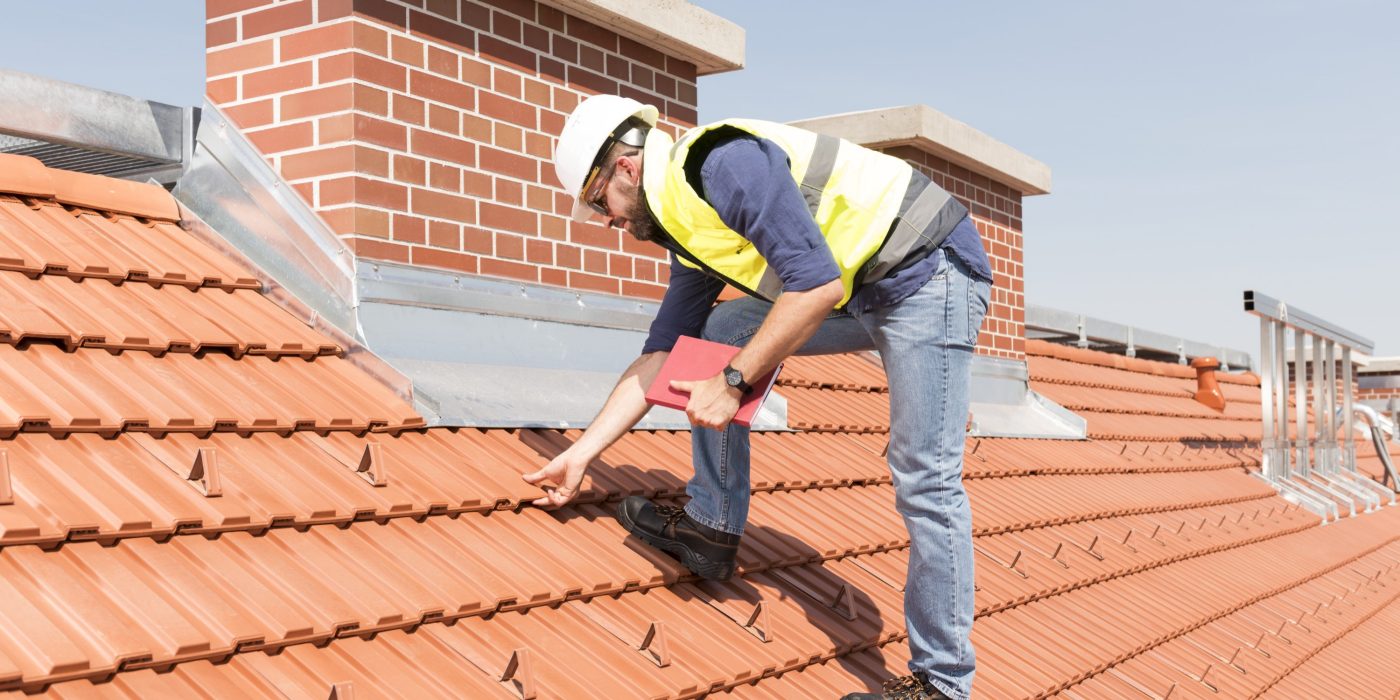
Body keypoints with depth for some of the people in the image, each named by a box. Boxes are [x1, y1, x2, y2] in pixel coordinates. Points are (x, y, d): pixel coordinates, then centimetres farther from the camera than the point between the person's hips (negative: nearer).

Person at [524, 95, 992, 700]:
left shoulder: (724, 162, -20)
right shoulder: (688, 231, 10)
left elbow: (817, 284, -27)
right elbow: (660, 356, 13)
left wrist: (734, 382, -21)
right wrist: (580, 454, 11)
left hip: (931, 268, -9)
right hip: (860, 290, 9)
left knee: (924, 480, -9)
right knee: (717, 335, 5)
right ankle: (712, 526, 11)